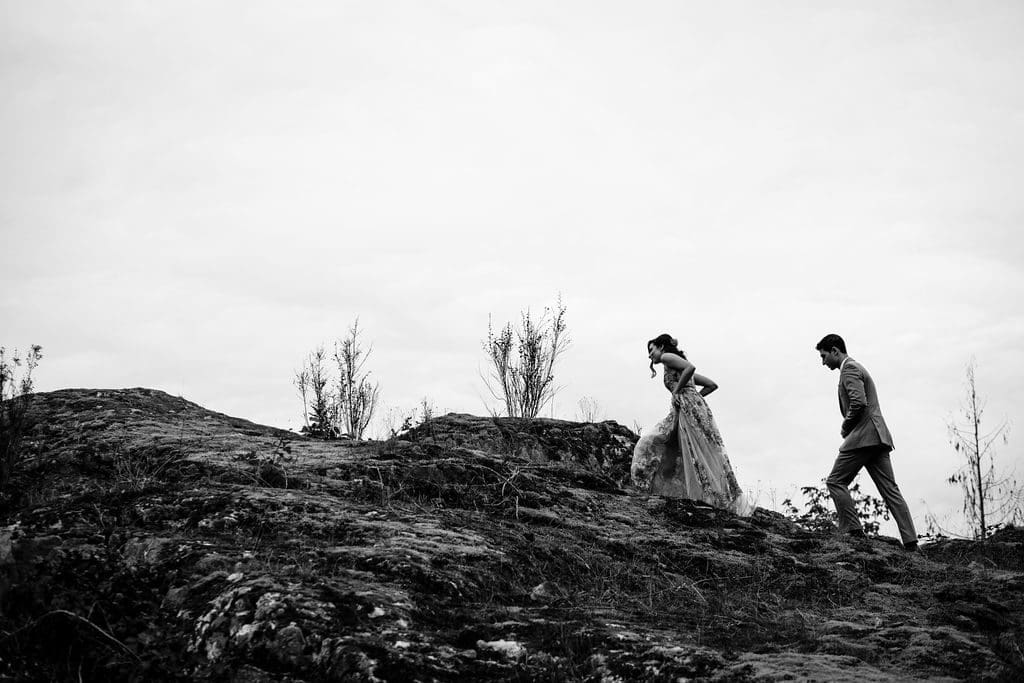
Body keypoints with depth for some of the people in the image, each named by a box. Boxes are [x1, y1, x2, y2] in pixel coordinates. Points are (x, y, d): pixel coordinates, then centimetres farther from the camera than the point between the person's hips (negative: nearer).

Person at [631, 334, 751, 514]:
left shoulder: (668, 357, 4)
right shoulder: (680, 369, 29)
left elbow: (690, 367, -17)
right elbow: (712, 385, 26)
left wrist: (677, 391, -9)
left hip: (690, 410, -9)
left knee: (700, 456, -11)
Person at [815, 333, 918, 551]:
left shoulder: (849, 368, -6)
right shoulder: (856, 368, 27)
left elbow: (859, 402, -21)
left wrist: (845, 427, -7)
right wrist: (848, 427, 17)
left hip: (863, 436, -10)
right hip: (877, 436, 10)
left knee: (835, 481, -3)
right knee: (890, 490, 2)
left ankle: (852, 530, -8)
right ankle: (910, 543, -4)